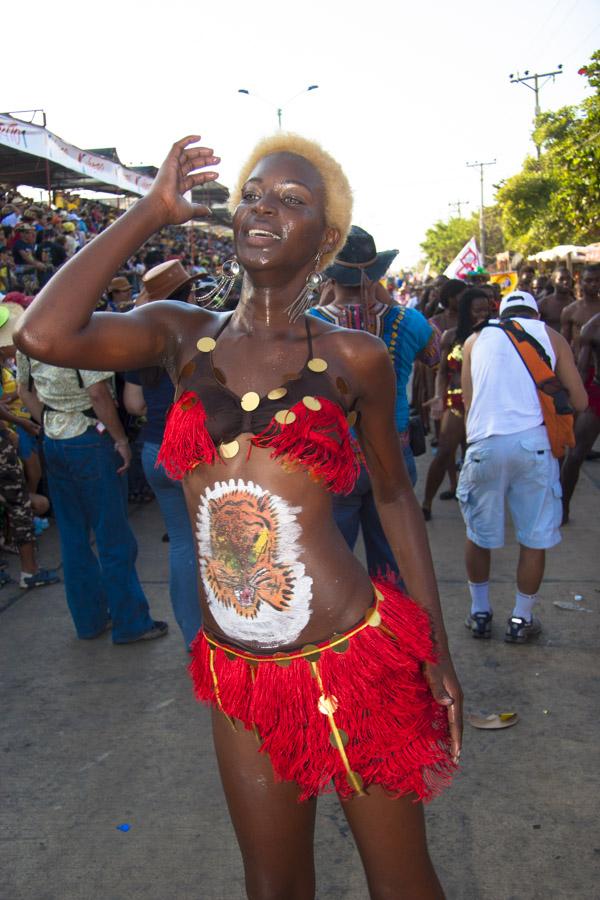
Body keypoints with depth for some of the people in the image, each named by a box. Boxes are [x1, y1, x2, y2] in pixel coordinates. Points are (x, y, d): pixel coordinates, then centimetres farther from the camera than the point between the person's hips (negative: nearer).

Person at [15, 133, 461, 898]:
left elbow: (394, 497, 7)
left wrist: (437, 655, 4)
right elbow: (42, 336, -17)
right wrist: (150, 212, -7)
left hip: (356, 660, -1)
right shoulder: (181, 334, 1)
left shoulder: (353, 357, -2)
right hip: (238, 678, 2)